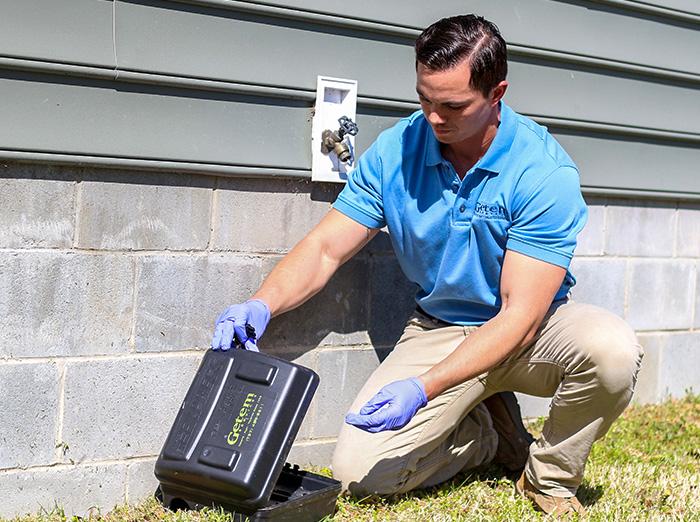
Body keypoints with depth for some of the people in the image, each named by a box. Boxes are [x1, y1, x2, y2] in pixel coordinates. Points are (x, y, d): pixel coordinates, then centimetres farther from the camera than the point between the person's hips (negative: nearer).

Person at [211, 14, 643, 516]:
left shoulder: (544, 171, -22)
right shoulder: (394, 151, -10)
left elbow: (520, 315, -26)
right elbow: (325, 249, -5)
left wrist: (423, 388, -36)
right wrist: (262, 305, -26)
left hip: (530, 330, -2)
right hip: (438, 329, 3)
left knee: (612, 348, -35)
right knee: (359, 470, -16)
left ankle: (550, 478, -4)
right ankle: (493, 434, 13)